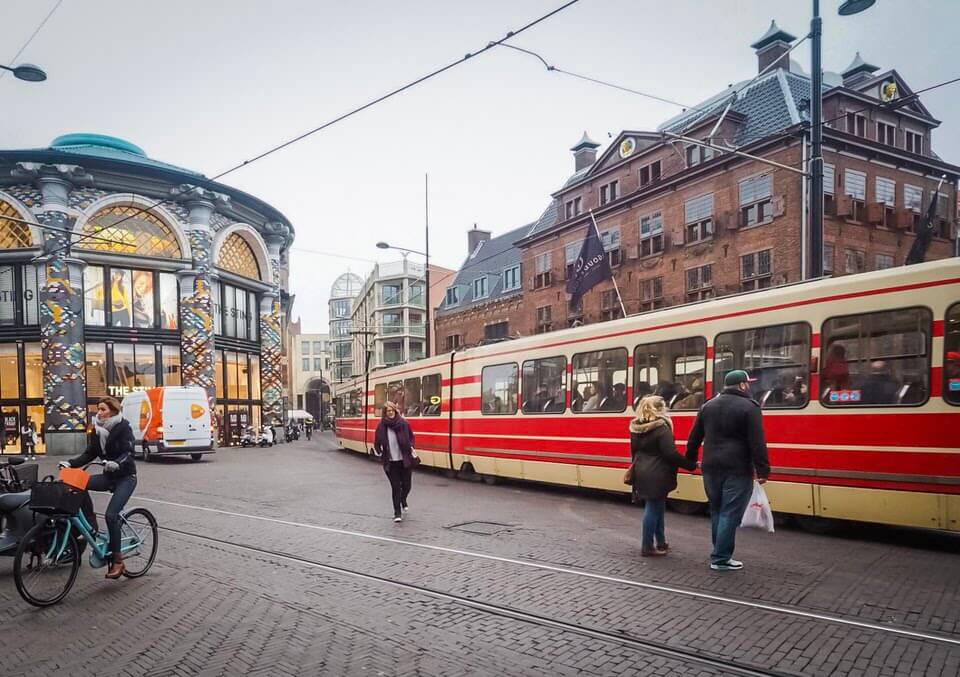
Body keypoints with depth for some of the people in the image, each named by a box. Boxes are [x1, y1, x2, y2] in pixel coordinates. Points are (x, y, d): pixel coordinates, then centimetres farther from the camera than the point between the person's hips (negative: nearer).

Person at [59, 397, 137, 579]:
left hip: (126, 477, -6)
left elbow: (128, 453, -23)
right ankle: (92, 527, -8)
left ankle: (117, 560, -6)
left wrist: (117, 463, -42)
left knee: (111, 514, -18)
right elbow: (89, 454, 5)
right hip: (109, 476, 6)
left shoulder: (123, 427, -13)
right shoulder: (97, 430, 5)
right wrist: (70, 464, -10)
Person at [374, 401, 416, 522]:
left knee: (406, 485, 9)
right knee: (395, 487, -1)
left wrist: (411, 447, -1)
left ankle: (403, 500, 43)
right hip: (390, 462, -1)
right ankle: (397, 513, 10)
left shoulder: (403, 423, -3)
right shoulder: (381, 426, -4)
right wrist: (380, 452, -9)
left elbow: (411, 436, 12)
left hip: (405, 460, 1)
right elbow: (377, 443, 5)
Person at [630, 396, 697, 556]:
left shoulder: (636, 428, 8)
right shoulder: (661, 428, -17)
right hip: (656, 475, -8)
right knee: (653, 508, 1)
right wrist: (691, 465, -11)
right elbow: (670, 454, -20)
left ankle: (660, 542, 28)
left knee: (656, 507, 19)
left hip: (641, 473, 8)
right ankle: (647, 547, 8)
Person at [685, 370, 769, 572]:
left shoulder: (708, 406, 11)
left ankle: (719, 553, 23)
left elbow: (694, 437, 14)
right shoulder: (749, 407, -7)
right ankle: (721, 559, 2)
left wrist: (690, 460, 23)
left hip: (711, 468, 6)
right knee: (730, 514, -1)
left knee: (717, 511, 16)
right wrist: (762, 470, -10)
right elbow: (757, 443, -13)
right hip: (737, 470, -6)